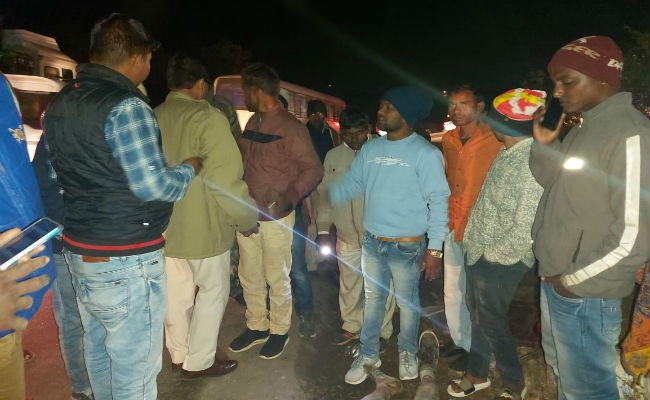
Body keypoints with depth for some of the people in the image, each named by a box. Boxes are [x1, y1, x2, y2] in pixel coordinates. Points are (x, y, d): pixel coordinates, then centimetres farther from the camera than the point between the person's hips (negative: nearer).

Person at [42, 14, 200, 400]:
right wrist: (189, 168, -4)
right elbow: (152, 186, -22)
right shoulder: (126, 106, -19)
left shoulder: (58, 104, 9)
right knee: (134, 367, 6)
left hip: (79, 249, 9)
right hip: (125, 262, -9)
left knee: (98, 347, 25)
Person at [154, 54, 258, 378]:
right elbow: (226, 178, -20)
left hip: (163, 225, 7)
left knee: (176, 293, 18)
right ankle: (199, 362, 21)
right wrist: (246, 219, -8)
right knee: (212, 291, 11)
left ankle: (179, 355, 34)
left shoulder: (152, 117, 3)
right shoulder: (207, 118, -17)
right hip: (202, 226, -6)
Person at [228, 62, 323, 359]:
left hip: (275, 216, -7)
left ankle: (279, 330, 28)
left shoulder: (290, 127, -13)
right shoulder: (252, 123, 9)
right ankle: (256, 326, 35)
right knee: (249, 275, 16)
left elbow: (314, 170, -14)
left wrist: (289, 197, -27)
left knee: (277, 278, 8)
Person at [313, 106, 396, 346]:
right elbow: (323, 193, 11)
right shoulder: (333, 156, 6)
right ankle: (351, 326, 36)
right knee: (348, 283, 15)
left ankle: (381, 331, 26)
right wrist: (323, 229, 7)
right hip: (347, 236, 4)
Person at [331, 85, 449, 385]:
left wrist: (434, 248, -16)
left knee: (407, 302, 16)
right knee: (372, 299, 18)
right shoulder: (370, 149, 2)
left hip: (407, 246, -4)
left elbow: (438, 202, -13)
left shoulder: (425, 153, -13)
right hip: (372, 242, 4)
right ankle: (368, 354, 36)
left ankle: (408, 352, 41)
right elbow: (352, 184, 7)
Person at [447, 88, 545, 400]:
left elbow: (525, 230, -25)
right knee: (477, 315, 20)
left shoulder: (533, 163, -24)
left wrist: (491, 255, -13)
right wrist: (474, 243, 10)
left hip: (498, 263, -8)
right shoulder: (507, 153, 4)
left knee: (491, 322, 9)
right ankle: (476, 373, 41)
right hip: (479, 255, 8)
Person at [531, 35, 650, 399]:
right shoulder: (585, 129, 8)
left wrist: (575, 281, -15)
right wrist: (545, 144, 2)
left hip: (584, 296, -8)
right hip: (554, 283, 8)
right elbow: (555, 185, 18)